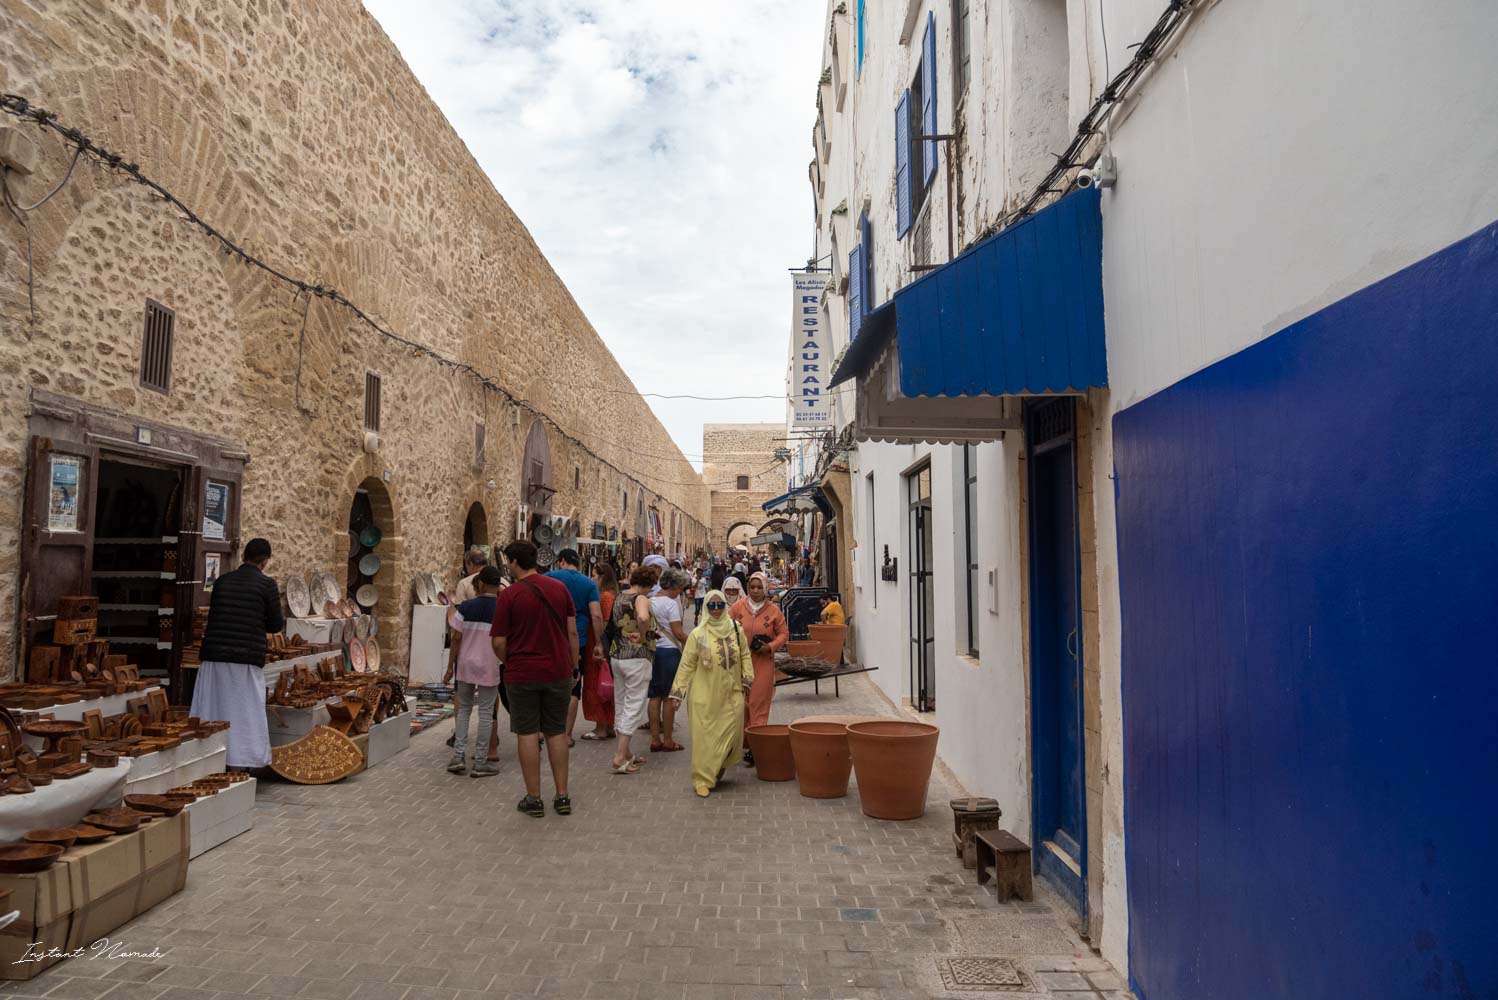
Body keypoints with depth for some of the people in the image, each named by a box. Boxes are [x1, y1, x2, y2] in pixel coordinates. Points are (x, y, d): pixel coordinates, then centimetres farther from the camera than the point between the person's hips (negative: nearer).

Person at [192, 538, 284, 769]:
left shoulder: (222, 581, 9)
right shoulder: (266, 584, -4)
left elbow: (215, 618, 19)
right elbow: (276, 624, 0)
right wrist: (282, 620, 22)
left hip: (214, 656, 4)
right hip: (247, 658, -4)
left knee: (211, 713, 11)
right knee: (244, 714, 4)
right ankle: (239, 767, 6)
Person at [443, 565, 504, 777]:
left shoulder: (466, 607, -4)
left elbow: (456, 638, -3)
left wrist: (450, 667, 4)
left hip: (465, 666, 2)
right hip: (489, 668, -2)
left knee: (464, 709, 17)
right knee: (486, 713, 6)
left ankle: (458, 756, 12)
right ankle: (481, 763, 9)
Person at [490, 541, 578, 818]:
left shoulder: (509, 595, -11)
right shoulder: (559, 588, 1)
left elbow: (499, 642, -9)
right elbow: (572, 632, 1)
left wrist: (509, 663, 10)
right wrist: (573, 666, 10)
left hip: (522, 674, -3)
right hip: (558, 671, 4)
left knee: (527, 733, 7)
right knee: (556, 732, 12)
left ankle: (534, 799, 11)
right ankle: (562, 796, 15)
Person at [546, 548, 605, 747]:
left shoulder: (549, 578, -1)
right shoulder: (589, 584, 2)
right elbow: (596, 615, -7)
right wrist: (598, 644, 0)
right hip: (578, 642, 1)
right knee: (573, 690, 9)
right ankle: (567, 734, 12)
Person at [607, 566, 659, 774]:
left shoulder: (619, 597, 9)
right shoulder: (641, 598, -14)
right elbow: (643, 618, -36)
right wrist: (643, 636, -17)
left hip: (616, 655, 8)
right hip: (637, 657, -8)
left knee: (621, 705, 15)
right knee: (633, 707, -2)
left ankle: (625, 753, 26)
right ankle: (620, 758, -4)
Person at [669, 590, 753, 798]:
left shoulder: (736, 629, 3)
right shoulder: (698, 634, -5)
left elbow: (745, 655, 12)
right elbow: (687, 664, -3)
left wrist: (746, 678, 4)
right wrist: (678, 691, -5)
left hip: (731, 694, 3)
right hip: (704, 696, -2)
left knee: (731, 734, 3)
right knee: (704, 737, 0)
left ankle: (718, 769, 29)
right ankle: (702, 780, 12)